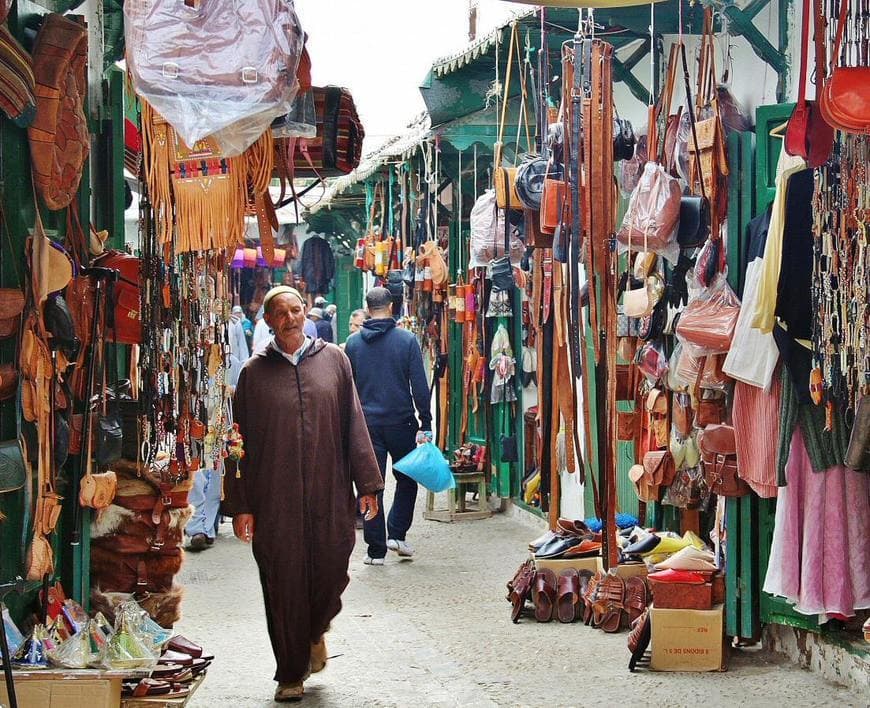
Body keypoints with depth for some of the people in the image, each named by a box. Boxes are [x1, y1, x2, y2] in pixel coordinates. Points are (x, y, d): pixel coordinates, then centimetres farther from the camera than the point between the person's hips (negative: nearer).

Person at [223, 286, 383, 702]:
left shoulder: (333, 360, 7)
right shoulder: (255, 371, 4)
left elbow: (354, 425, 7)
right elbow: (240, 443, 3)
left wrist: (367, 483, 3)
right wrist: (240, 504, -1)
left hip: (329, 495, 1)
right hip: (274, 500, -1)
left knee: (331, 573, 1)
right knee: (283, 585, 1)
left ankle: (315, 631, 35)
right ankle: (290, 675, 15)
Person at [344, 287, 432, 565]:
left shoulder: (353, 343, 1)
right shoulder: (407, 340, -5)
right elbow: (420, 386, -7)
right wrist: (425, 423, -2)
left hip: (366, 424, 2)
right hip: (401, 421, -1)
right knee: (407, 478, 17)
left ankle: (376, 549, 4)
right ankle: (397, 534, 9)